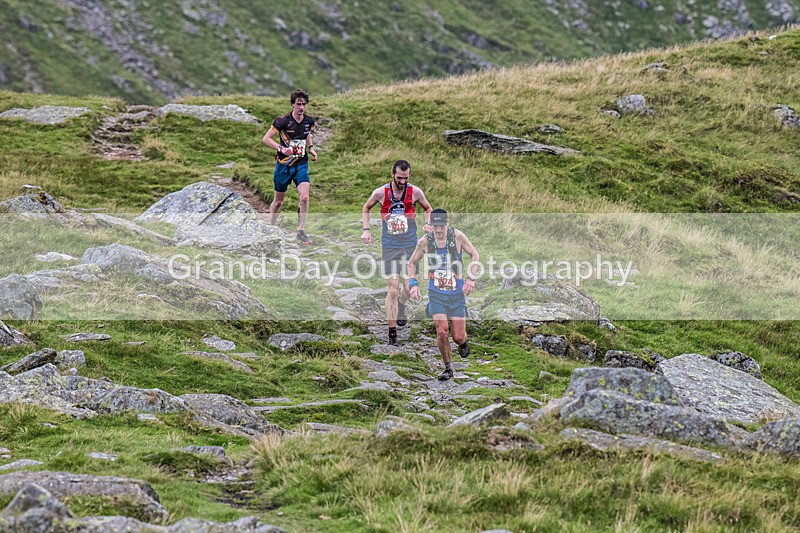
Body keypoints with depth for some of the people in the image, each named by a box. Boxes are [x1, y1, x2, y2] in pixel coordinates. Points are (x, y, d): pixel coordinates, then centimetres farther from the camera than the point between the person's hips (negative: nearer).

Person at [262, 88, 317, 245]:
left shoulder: (309, 121, -1)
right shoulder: (283, 121, -15)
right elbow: (266, 138, -12)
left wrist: (311, 148, 6)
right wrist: (281, 148, -26)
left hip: (301, 164, 2)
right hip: (284, 165, -2)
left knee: (304, 197, -17)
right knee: (278, 201, 10)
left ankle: (301, 232, -8)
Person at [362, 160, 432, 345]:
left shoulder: (415, 192, -3)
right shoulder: (380, 193, -4)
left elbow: (428, 209, 16)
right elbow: (366, 208, 15)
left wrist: (427, 224, -3)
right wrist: (366, 229, 4)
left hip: (410, 246, 1)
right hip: (389, 247, -1)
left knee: (409, 288, 0)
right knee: (392, 290, -7)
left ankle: (401, 304, 38)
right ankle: (392, 332, -1)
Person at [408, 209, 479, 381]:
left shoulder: (457, 236, -9)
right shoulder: (425, 241, -5)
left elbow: (474, 255, 5)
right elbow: (412, 263, 10)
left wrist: (471, 278, -5)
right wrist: (413, 283, -3)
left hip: (457, 293, 0)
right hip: (436, 294, 0)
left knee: (458, 337, -2)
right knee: (442, 331, -17)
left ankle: (463, 343, 38)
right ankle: (448, 368, 5)